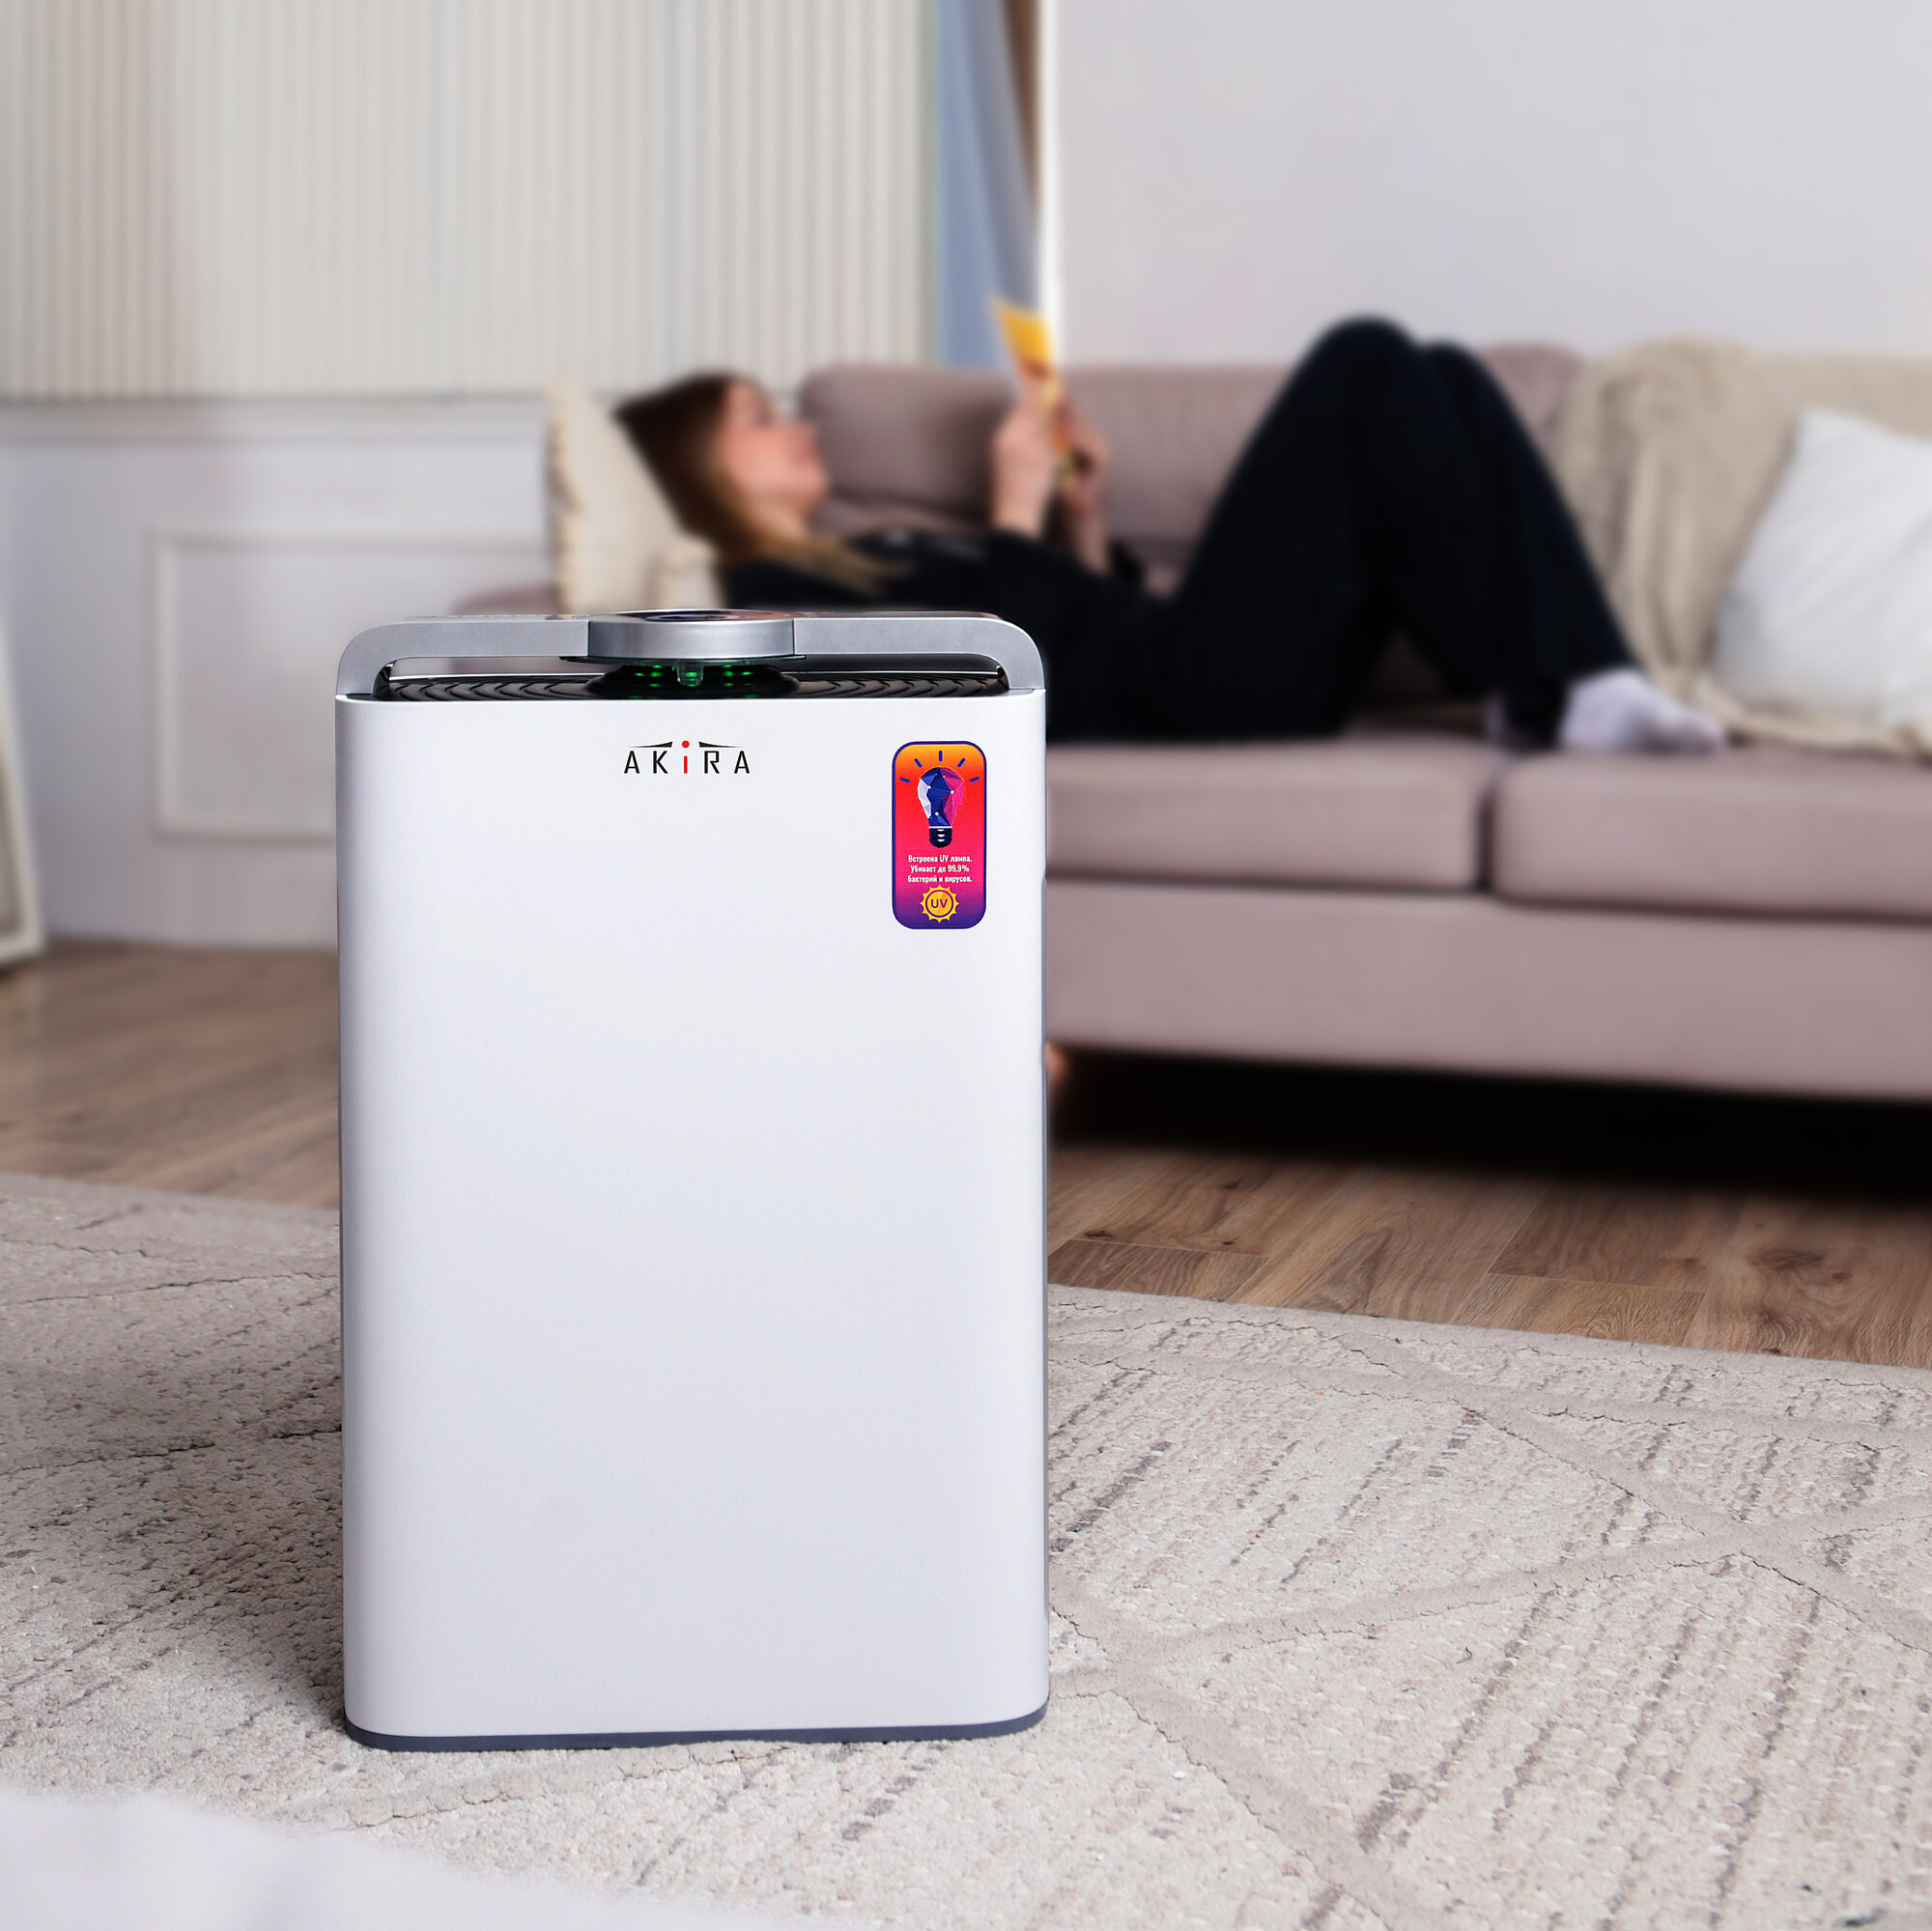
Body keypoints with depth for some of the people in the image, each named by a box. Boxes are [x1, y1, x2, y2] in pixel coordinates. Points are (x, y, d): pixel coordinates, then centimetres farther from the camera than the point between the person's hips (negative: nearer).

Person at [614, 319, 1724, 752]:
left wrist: (1083, 528, 13)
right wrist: (1016, 514, -8)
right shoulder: (759, 604, -2)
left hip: (1181, 663, 9)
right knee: (1364, 368, -12)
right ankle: (1536, 694, -10)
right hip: (1178, 693, -9)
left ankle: (1579, 686, -13)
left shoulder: (863, 559, 27)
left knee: (1443, 382, -2)